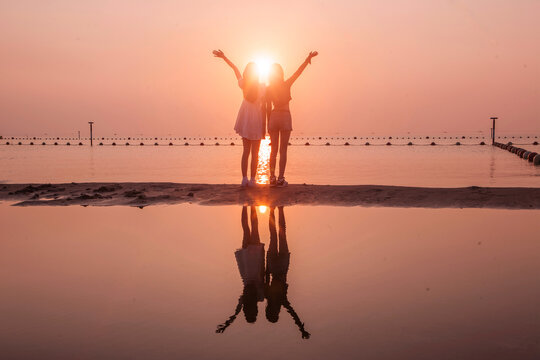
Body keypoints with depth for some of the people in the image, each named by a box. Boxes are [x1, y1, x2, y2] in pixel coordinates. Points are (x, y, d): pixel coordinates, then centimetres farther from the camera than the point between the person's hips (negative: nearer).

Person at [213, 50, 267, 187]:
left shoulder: (243, 84, -5)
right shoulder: (262, 87, -14)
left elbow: (235, 68, 8)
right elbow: (264, 107, -12)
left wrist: (224, 57, 20)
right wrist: (264, 126, -7)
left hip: (245, 118, 4)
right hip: (256, 119, -4)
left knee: (246, 150, 10)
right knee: (255, 153, 3)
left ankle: (244, 178, 1)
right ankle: (252, 179, -1)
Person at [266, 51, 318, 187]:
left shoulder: (268, 89, 2)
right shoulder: (286, 84, -5)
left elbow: (268, 108, 3)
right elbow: (299, 71, -10)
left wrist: (268, 125, 8)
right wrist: (308, 59, -13)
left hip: (273, 117, 3)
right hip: (285, 116, -3)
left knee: (273, 150, 8)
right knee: (283, 150, 0)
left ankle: (272, 178, 5)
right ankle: (281, 179, -4)